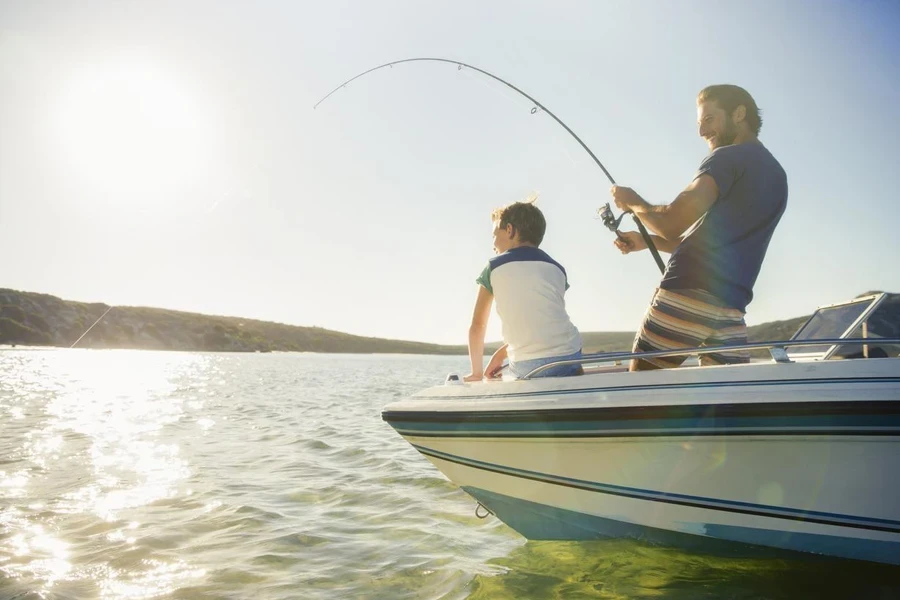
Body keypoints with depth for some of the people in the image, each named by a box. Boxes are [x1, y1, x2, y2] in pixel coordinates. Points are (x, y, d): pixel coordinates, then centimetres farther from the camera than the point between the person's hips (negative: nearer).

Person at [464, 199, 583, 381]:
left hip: (526, 366, -3)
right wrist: (500, 353, 27)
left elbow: (477, 325, 9)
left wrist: (476, 372, 18)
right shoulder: (556, 268, 17)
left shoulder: (494, 266, 8)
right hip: (568, 356, 3)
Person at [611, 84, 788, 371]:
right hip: (730, 308, 8)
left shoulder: (728, 157, -1)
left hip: (687, 295, -8)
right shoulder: (776, 175, 25)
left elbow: (673, 222, -12)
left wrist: (634, 202, 7)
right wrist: (648, 241, 23)